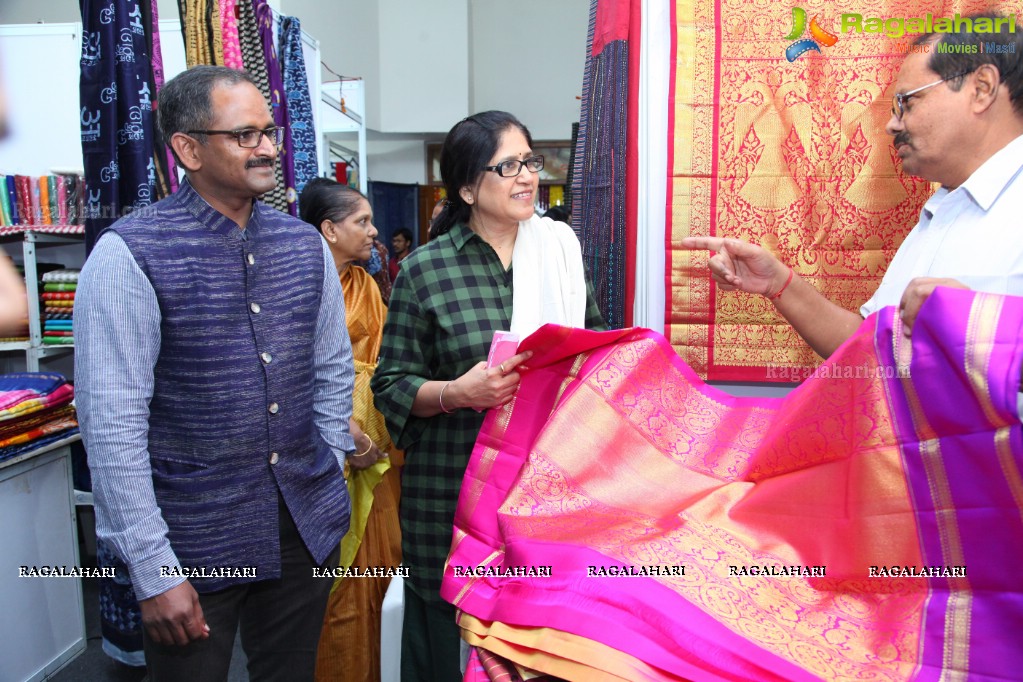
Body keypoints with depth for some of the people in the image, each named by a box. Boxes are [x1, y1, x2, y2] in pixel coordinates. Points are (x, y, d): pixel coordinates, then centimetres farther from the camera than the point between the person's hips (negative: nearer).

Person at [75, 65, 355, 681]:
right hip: (195, 538, -4)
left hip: (308, 524, 5)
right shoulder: (129, 255, -14)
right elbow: (112, 425, -15)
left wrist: (328, 478, 6)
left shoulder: (306, 245, 2)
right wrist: (153, 571, -15)